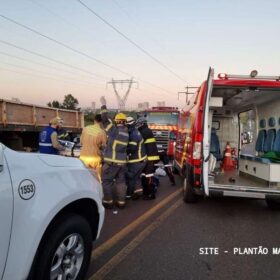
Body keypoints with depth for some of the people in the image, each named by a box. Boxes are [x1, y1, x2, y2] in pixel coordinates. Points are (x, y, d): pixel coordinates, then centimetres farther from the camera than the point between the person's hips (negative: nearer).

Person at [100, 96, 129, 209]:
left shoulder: (114, 130, -11)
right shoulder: (126, 132, 9)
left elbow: (105, 119, -11)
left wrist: (103, 105, -4)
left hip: (111, 161, -6)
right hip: (122, 161, 7)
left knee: (106, 181, 5)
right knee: (121, 181, 12)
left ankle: (108, 202, 6)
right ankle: (121, 202, 15)